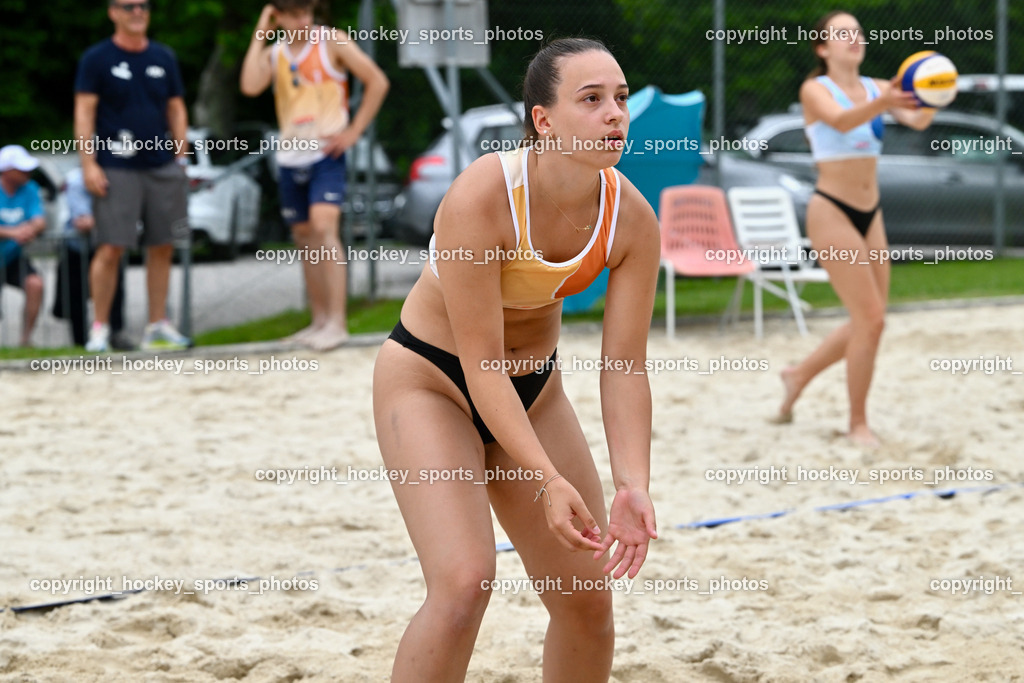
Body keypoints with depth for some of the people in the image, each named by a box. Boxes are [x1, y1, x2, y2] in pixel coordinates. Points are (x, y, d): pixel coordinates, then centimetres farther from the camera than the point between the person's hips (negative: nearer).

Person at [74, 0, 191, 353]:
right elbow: (84, 112, -4)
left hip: (162, 167, 4)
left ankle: (158, 325, 13)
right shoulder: (97, 59, 0)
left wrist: (181, 157, 9)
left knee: (162, 247, 5)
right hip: (116, 170, -4)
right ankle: (99, 327, -1)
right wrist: (89, 163, -11)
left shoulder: (164, 58, 13)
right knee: (111, 248, -9)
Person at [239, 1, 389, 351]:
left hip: (326, 153, -6)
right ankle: (319, 321, 17)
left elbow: (377, 82, -2)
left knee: (323, 229, -20)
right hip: (290, 157, 6)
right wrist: (260, 35, -5)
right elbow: (250, 86, -10)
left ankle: (337, 322, -22)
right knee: (305, 239, 9)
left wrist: (354, 131, -7)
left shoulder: (332, 43, -2)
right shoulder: (274, 53, 10)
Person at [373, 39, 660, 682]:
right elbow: (480, 362, -29)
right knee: (465, 581, -24)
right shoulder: (480, 198, -32)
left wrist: (633, 485, -27)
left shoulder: (632, 219, -17)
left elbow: (624, 364, -13)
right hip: (432, 381, -6)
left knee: (588, 598, 4)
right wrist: (548, 481, -35)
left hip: (534, 388, 6)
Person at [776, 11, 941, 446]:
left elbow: (916, 120, -11)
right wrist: (882, 103, -50)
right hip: (831, 211, -7)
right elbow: (840, 120, -31)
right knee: (871, 318, -12)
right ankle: (858, 423, 1)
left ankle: (799, 375, 33)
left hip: (869, 214, 7)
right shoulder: (815, 90, -9)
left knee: (867, 322, 10)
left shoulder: (877, 89, 7)